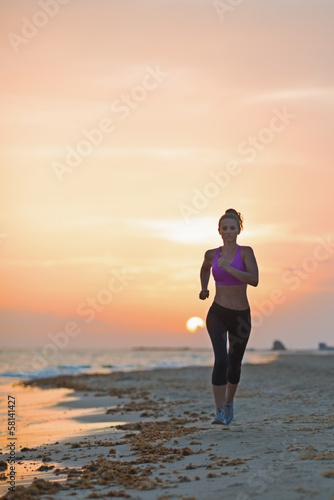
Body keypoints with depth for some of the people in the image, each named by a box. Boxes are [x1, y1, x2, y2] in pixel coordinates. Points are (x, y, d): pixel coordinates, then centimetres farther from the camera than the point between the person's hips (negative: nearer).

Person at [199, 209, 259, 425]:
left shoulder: (246, 252, -6)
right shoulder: (212, 254, 3)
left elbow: (254, 280, -20)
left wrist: (229, 269, -29)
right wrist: (204, 288, 12)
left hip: (241, 316, 0)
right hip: (217, 314, 0)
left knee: (235, 363, 15)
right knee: (221, 359, -19)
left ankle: (229, 402, 41)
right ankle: (220, 412, -17)